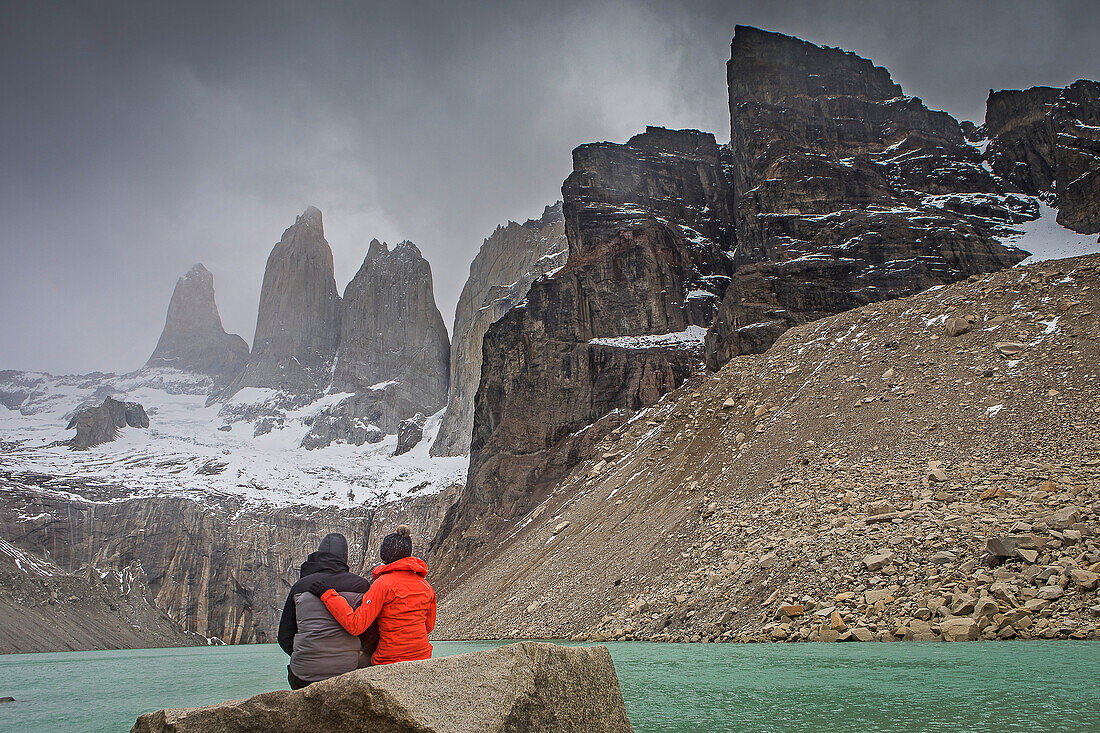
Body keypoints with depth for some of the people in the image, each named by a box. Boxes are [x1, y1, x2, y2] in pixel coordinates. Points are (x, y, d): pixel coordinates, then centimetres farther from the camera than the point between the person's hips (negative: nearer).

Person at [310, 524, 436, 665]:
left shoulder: (383, 583, -14)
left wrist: (327, 594, -16)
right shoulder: (426, 586, 4)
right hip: (423, 659, 6)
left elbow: (355, 626, -20)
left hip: (390, 660, -6)